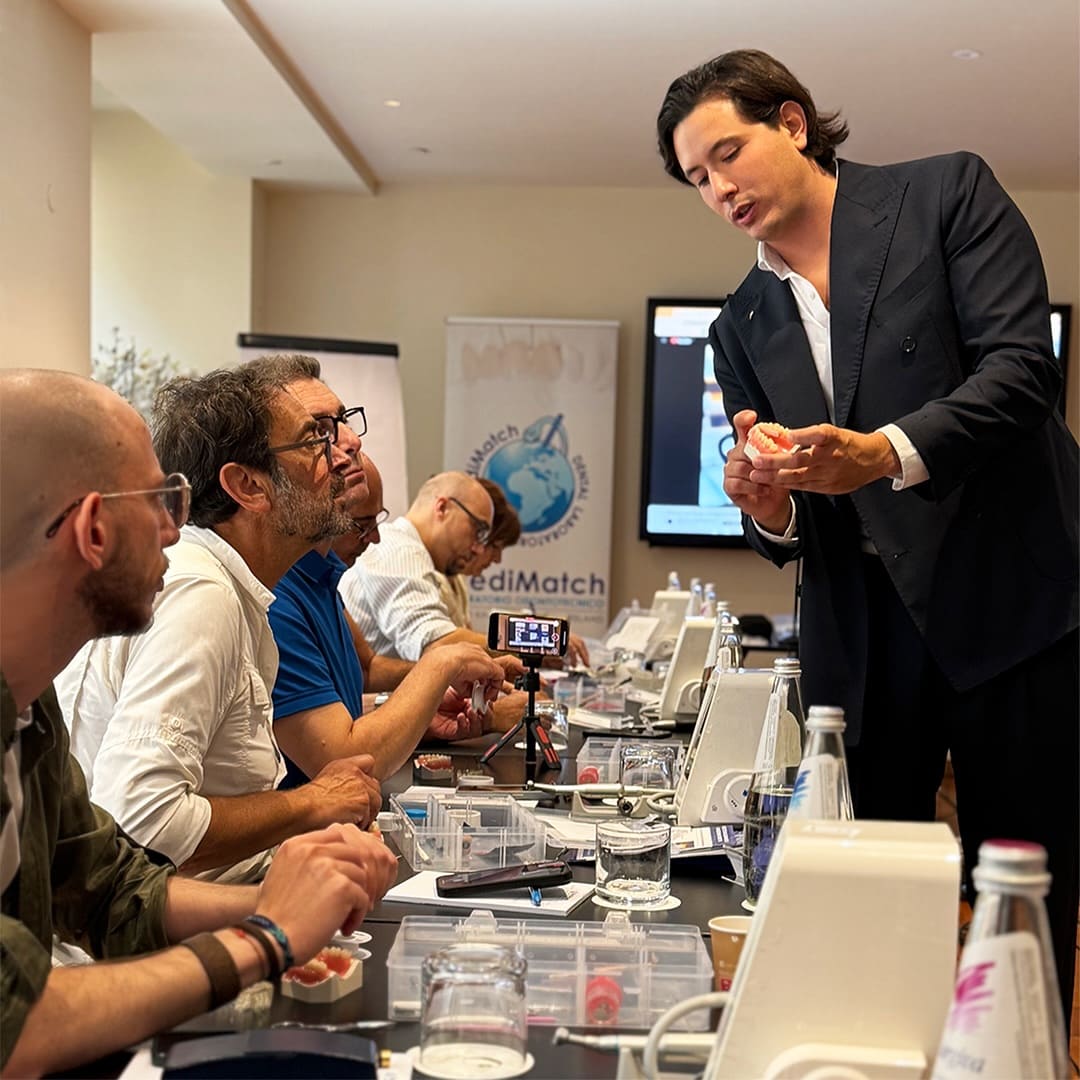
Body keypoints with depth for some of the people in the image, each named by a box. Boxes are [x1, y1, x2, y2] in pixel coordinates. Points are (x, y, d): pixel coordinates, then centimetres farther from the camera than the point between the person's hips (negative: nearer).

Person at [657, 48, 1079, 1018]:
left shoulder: (946, 193, 2)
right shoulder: (743, 327, 14)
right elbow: (785, 528, 13)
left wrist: (886, 452, -25)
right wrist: (765, 510, -10)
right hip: (862, 631, 4)